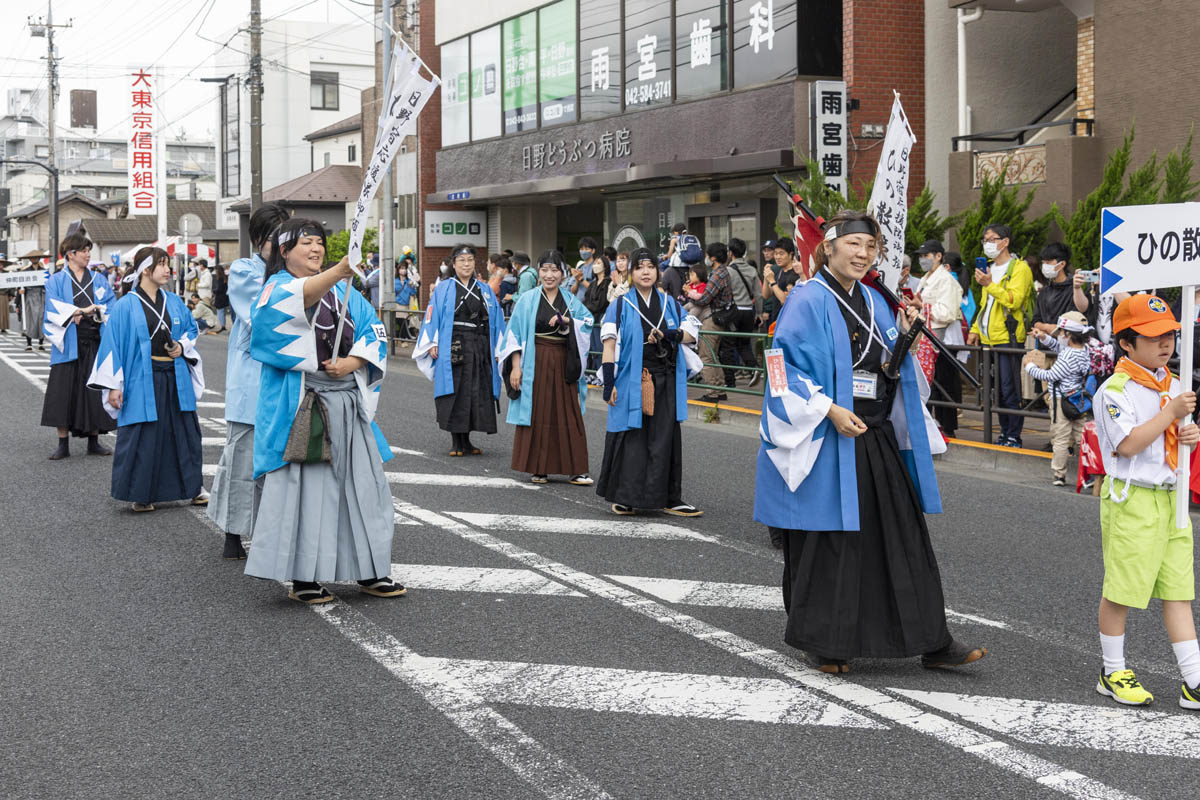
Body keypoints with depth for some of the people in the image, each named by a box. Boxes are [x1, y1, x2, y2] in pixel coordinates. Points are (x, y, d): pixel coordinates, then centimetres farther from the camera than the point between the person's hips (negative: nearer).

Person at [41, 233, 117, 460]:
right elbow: (54, 309, -9)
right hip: (68, 343, -2)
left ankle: (94, 442, 11)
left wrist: (86, 313, -13)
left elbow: (110, 308, 3)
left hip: (94, 343, 2)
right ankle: (63, 444, 3)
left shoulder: (99, 280, 12)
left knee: (94, 391, 3)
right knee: (64, 392, -3)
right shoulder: (56, 281, 4)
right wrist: (83, 310, -16)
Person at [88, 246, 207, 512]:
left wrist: (182, 346, -2)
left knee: (184, 431, 8)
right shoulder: (126, 306, -5)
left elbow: (191, 329, 20)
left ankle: (194, 487, 18)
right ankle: (141, 494, 10)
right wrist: (113, 385, -10)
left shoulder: (174, 302, 8)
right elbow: (113, 344, -6)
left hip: (175, 378, 4)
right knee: (143, 437, -2)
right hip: (142, 380, -4)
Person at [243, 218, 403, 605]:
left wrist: (352, 362, -10)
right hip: (301, 407, -5)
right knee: (304, 487, -5)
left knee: (362, 484, 6)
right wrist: (339, 271, -43)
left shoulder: (343, 290, 16)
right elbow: (300, 297, -26)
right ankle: (303, 577, 2)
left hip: (348, 403, 6)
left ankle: (369, 572, 15)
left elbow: (374, 330, 9)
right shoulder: (277, 286, -2)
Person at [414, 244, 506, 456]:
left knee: (477, 394, 2)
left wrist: (499, 349, 6)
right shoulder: (443, 290, 5)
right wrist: (433, 344, -9)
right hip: (453, 348, -3)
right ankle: (456, 442, 3)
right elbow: (432, 318, 1)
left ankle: (466, 441, 12)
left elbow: (496, 321, 12)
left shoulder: (485, 291, 13)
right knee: (455, 394, -4)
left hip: (479, 349, 3)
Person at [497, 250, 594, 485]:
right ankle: (538, 468, 8)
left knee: (568, 414, -1)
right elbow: (515, 334, -1)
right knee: (537, 414, 0)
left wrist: (567, 322, -16)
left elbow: (588, 322, 0)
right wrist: (516, 367, -9)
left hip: (563, 366, 2)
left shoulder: (570, 301, 10)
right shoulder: (527, 300, 2)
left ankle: (574, 470, 2)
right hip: (535, 364, -2)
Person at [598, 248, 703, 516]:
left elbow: (692, 332, 11)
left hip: (665, 381, 3)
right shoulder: (621, 305, 2)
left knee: (666, 438, 3)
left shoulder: (669, 303, 13)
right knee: (632, 437, -3)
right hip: (632, 380, -3)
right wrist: (609, 382, -13)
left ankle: (670, 498, 7)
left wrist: (668, 335, -9)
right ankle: (625, 497, 6)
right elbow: (609, 343, -4)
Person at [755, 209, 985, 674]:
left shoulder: (874, 302, 13)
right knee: (828, 543, 1)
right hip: (828, 444, -7)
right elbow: (787, 366, -15)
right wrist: (829, 410, -22)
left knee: (903, 540, 7)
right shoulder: (808, 301, -8)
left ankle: (932, 642, 14)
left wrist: (904, 335, 1)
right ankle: (827, 645, 16)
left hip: (878, 441, 7)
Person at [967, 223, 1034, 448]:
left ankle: (1014, 438, -2)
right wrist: (975, 330, 20)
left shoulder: (1019, 269, -5)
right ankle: (1004, 434, 16)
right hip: (990, 339, 8)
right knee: (998, 391, 10)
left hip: (1008, 338, -8)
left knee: (1009, 391, -7)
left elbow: (1014, 300, -19)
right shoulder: (990, 269, 22)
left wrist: (990, 285, -23)